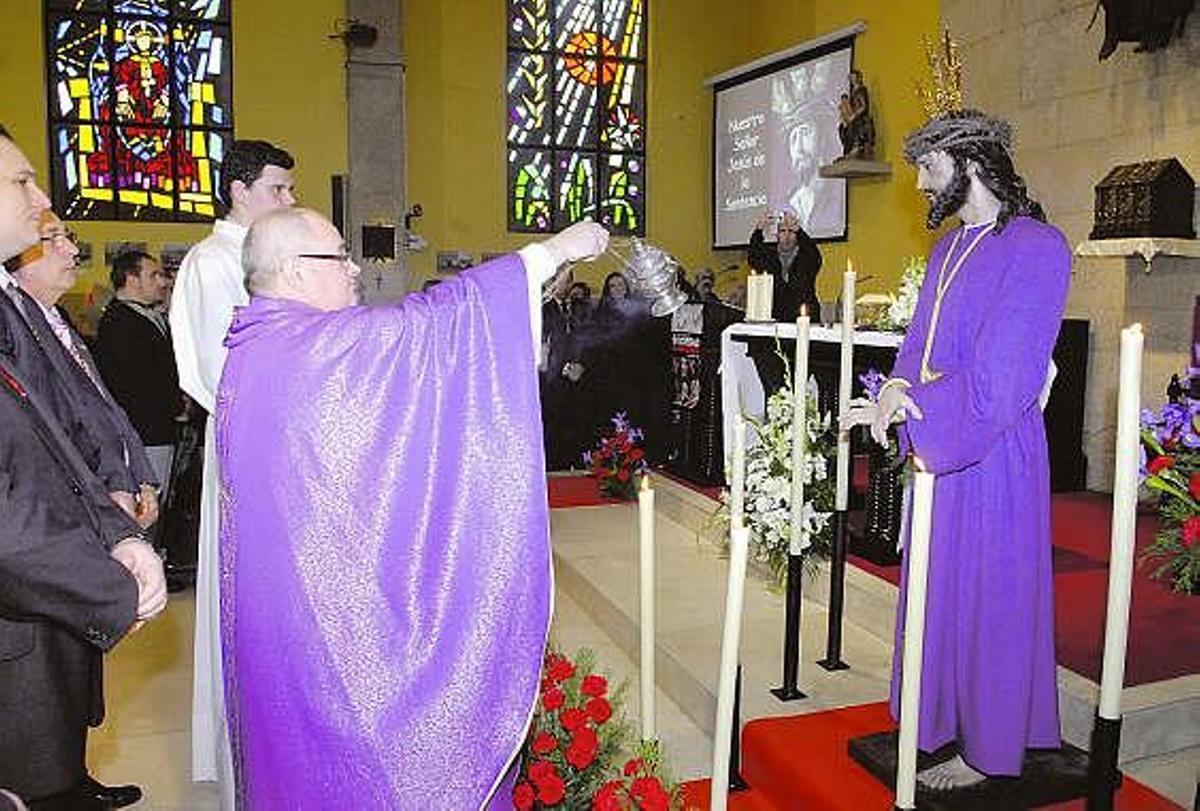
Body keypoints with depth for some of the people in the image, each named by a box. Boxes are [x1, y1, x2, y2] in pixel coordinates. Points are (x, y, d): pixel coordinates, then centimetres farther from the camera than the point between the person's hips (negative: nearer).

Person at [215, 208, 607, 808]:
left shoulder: (252, 348, 8)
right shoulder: (317, 346, -21)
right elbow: (432, 316, -23)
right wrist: (552, 252, -16)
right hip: (331, 595, -9)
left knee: (294, 726, 21)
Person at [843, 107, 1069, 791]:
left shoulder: (1036, 247, -14)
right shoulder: (950, 247, 12)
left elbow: (997, 381, -20)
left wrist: (902, 405, -17)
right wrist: (900, 385, -8)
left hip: (994, 452, -8)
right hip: (937, 446, 8)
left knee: (986, 594, 4)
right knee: (939, 589, 15)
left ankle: (987, 752, 21)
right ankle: (947, 721, 33)